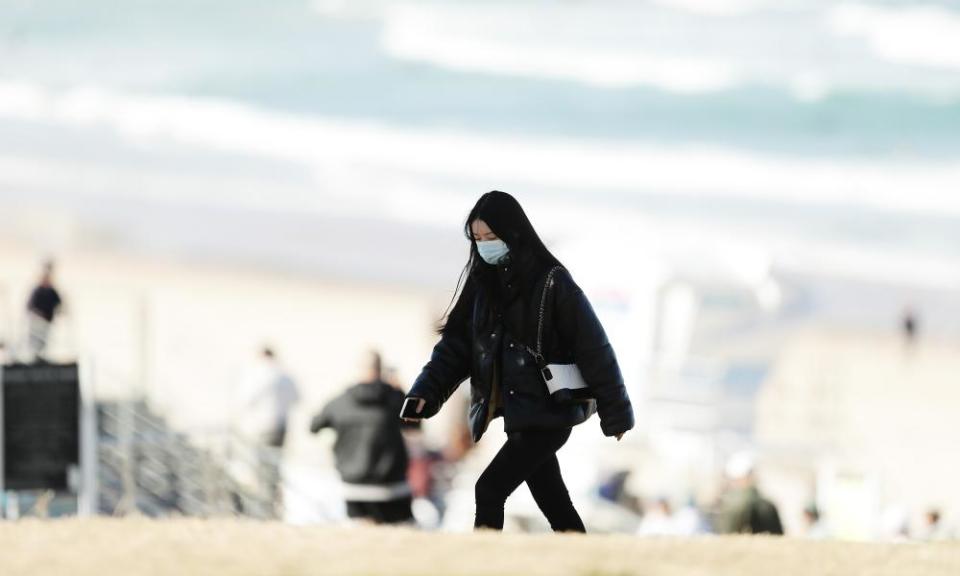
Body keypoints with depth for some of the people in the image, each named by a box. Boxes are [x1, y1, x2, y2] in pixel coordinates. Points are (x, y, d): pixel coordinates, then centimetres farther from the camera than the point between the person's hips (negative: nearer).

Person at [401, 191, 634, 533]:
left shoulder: (552, 283, -12)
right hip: (517, 414, 7)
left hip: (549, 414, -7)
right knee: (554, 504, 12)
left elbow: (592, 349, -9)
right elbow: (456, 344, 3)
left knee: (489, 489, -16)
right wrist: (426, 392, -12)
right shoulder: (483, 283, 7)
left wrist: (615, 413, -7)